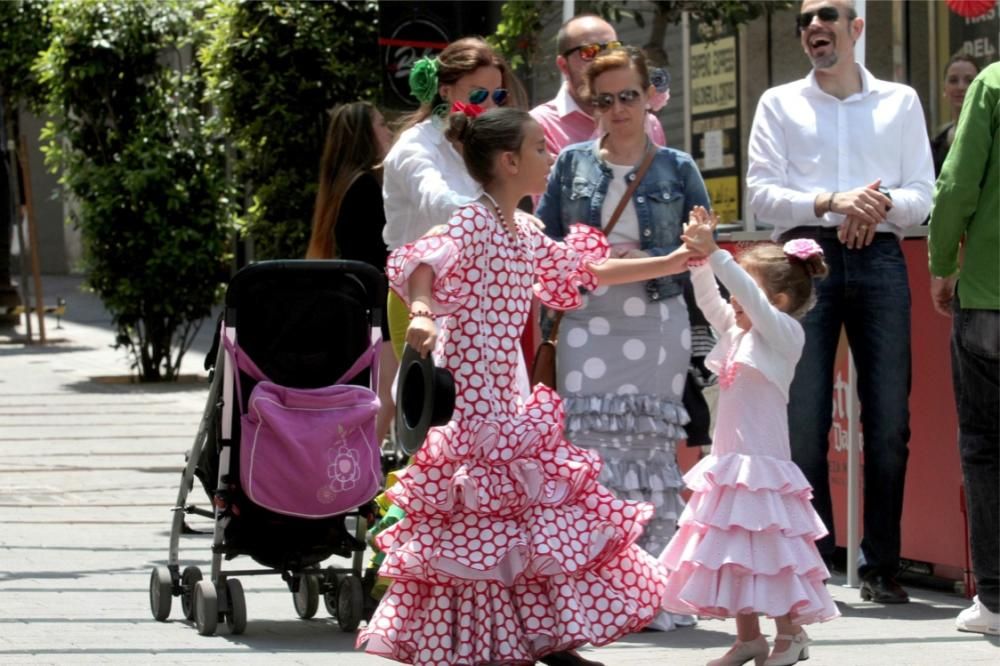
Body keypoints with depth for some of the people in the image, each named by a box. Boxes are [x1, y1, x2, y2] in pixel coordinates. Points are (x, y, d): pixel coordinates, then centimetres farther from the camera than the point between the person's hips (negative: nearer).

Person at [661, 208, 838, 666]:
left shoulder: (785, 334, -9)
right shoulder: (735, 332, 13)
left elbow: (750, 297, -22)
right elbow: (708, 298, 12)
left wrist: (714, 254, -27)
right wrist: (700, 257, -2)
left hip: (762, 463, -8)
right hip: (729, 464, 8)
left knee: (768, 551, -5)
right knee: (732, 552, 10)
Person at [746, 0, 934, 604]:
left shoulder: (900, 102, 15)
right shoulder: (780, 104, 13)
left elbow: (923, 194, 9)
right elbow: (762, 192, 2)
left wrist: (882, 203, -13)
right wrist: (831, 203, -13)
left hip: (880, 259, 1)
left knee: (889, 419, -2)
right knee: (803, 418, -5)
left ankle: (882, 566, 4)